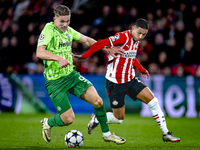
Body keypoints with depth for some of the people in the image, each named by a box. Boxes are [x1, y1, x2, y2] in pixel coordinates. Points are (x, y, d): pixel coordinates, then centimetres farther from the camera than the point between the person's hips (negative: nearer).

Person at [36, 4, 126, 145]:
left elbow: (87, 40, 23)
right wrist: (59, 58, -45)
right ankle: (47, 123, 25)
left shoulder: (68, 30, 6)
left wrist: (106, 49, 17)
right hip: (55, 81, -6)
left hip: (71, 75, 6)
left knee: (97, 101, -8)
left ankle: (107, 134, 10)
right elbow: (40, 52, -30)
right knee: (68, 119, -8)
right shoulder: (49, 29, -16)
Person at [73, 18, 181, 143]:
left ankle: (166, 133, 6)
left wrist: (142, 70, 22)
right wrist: (84, 56, -26)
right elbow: (101, 44, -25)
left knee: (153, 101, -3)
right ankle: (96, 119, 27)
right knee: (119, 118, -1)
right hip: (115, 83, -7)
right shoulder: (123, 37, -19)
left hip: (130, 80, 7)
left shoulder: (137, 41, 7)